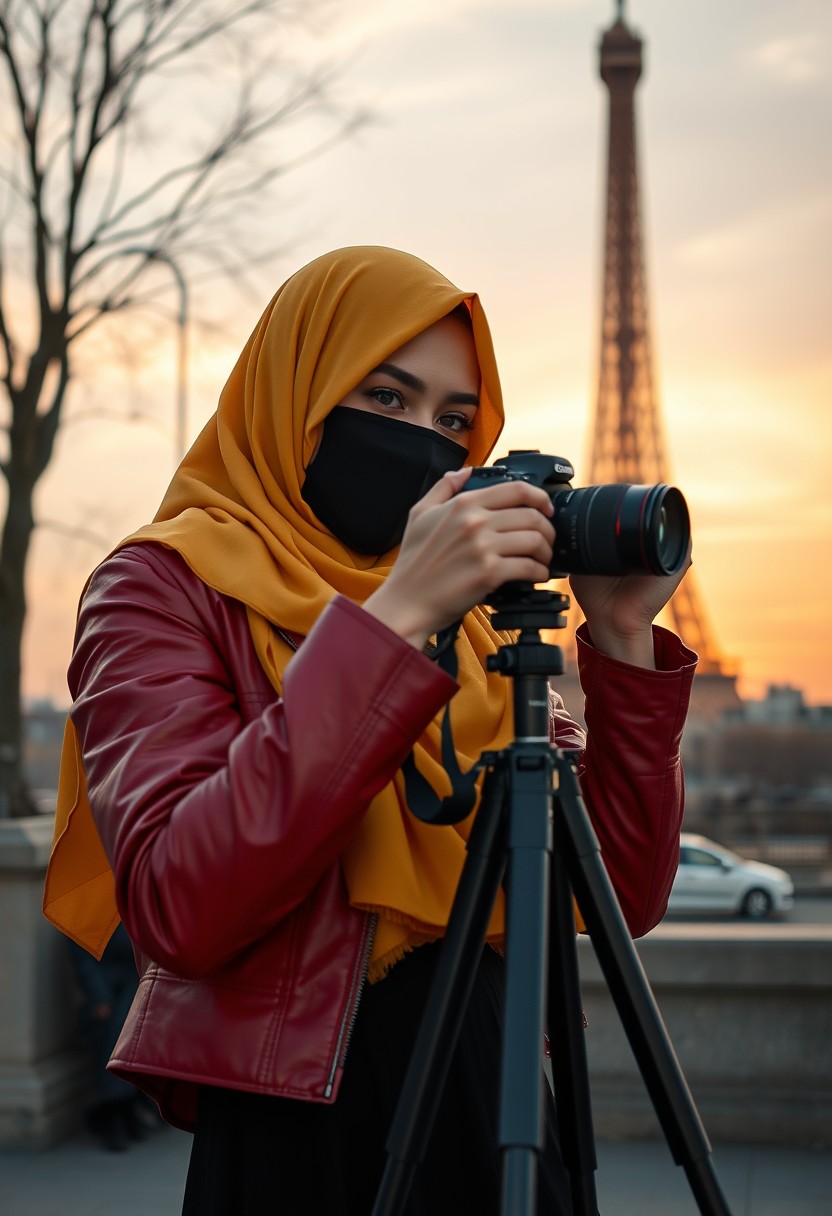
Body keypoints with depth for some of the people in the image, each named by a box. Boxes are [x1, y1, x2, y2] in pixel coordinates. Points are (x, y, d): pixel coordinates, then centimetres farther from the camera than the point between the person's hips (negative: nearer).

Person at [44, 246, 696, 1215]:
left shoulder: (465, 623, 8)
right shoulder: (166, 587, -7)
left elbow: (624, 898, 4)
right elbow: (178, 911, -24)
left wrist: (624, 643, -7)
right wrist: (392, 618, -24)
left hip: (501, 1123, 5)